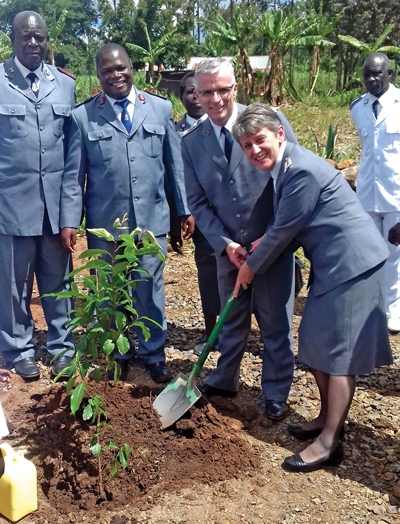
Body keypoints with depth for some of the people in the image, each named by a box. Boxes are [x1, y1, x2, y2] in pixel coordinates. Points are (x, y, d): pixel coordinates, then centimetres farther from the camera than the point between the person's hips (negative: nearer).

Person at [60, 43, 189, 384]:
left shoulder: (161, 109, 7)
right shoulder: (83, 116, 3)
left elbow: (175, 164, 9)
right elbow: (73, 175, 2)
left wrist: (185, 209, 9)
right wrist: (69, 221, -4)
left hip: (151, 220, 0)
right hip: (104, 223, 0)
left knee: (150, 290, 7)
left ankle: (153, 354, 27)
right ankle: (115, 356, 29)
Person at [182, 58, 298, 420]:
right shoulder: (191, 142, 1)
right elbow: (197, 202, 3)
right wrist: (225, 244, -10)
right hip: (229, 248, 3)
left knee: (275, 322, 7)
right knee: (232, 319, 19)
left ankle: (276, 394, 26)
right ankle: (225, 381, 38)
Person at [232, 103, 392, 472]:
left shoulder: (303, 170, -23)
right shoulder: (284, 166, 9)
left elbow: (284, 230, -18)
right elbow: (285, 224, 17)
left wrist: (252, 266, -3)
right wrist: (264, 242, -3)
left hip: (352, 262, -10)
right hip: (331, 262, 10)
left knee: (339, 351, -4)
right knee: (315, 345, 16)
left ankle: (329, 443, 6)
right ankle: (328, 418, 32)